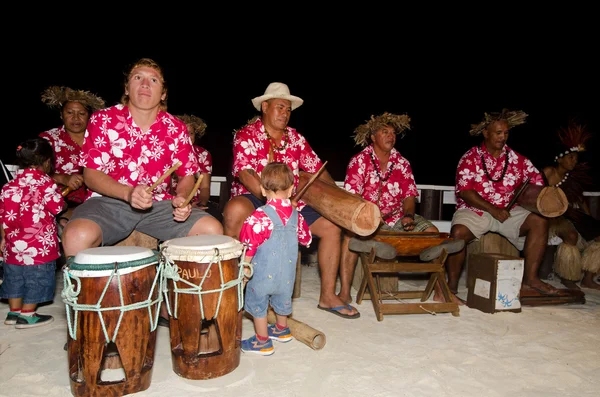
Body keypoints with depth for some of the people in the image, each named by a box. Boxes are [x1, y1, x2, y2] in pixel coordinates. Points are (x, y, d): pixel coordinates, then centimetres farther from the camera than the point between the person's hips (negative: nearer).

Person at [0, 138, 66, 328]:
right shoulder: (45, 182, -12)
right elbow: (57, 207, -10)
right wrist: (58, 195, 11)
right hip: (38, 244, -6)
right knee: (36, 279, 6)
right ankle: (27, 316, 12)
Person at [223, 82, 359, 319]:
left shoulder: (295, 138, 9)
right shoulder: (246, 135, -7)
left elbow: (317, 168, 9)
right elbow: (245, 174, -21)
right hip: (253, 199, -5)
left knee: (331, 225, -9)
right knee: (236, 210, -40)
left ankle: (328, 296, 2)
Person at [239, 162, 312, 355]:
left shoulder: (260, 216, -23)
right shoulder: (295, 214, -5)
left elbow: (249, 247, -19)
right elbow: (306, 239, 10)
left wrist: (243, 268, -5)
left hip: (263, 272, -6)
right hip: (287, 272, 6)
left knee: (258, 304, 13)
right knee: (282, 299, 26)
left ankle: (262, 342, 25)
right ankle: (282, 329, 47)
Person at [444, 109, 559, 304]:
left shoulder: (516, 158, 7)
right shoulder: (470, 158, -3)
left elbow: (536, 180, 7)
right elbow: (464, 191, -12)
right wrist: (492, 209, -19)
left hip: (507, 211, 4)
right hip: (474, 209, -4)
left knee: (539, 221, -16)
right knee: (458, 232, -32)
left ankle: (530, 278, -8)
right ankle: (451, 287, -19)